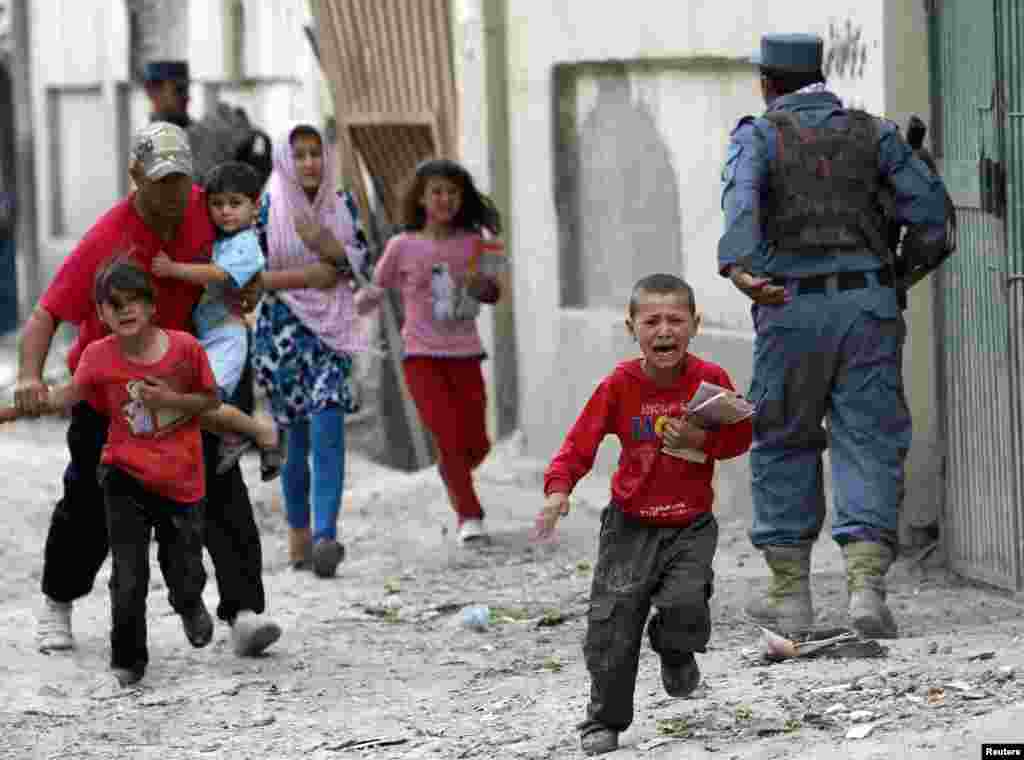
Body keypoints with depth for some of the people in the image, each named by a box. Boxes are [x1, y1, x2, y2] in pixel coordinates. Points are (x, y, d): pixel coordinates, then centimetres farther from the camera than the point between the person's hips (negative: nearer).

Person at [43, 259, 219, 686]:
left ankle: (189, 605, 48)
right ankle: (127, 663, 14)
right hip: (127, 478, 0)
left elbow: (211, 399, -1)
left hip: (182, 483, 0)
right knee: (128, 582, -6)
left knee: (186, 581, 10)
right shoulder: (99, 356, -9)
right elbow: (69, 395, 6)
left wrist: (171, 399, -17)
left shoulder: (185, 347, -11)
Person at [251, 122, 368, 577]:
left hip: (331, 331, 1)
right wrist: (309, 277, -11)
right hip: (283, 330, -1)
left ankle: (324, 537, -26)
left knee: (327, 429, -16)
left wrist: (325, 243, -14)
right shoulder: (266, 210, -2)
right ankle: (299, 539, 17)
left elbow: (360, 261, 4)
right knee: (296, 438, 4)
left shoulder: (342, 205, 6)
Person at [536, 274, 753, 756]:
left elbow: (741, 436, -1)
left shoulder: (710, 379, -8)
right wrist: (558, 488, -21)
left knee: (684, 601, -22)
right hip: (631, 525, 1)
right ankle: (605, 721, 15)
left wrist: (702, 440, -20)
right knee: (612, 625, -3)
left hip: (692, 524, -1)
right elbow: (580, 443, -7)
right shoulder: (620, 385, -8)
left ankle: (677, 655, 16)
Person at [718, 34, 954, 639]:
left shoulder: (758, 136, 3)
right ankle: (866, 585, -17)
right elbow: (927, 200, 1)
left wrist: (739, 269, -34)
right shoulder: (872, 132, 10)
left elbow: (743, 197, -18)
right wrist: (918, 251, 18)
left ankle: (791, 591, 17)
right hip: (868, 308, 1)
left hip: (792, 311, -1)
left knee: (785, 444, 14)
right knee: (869, 447, 0)